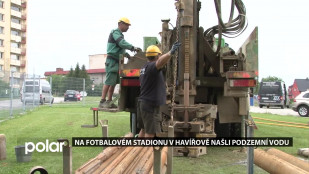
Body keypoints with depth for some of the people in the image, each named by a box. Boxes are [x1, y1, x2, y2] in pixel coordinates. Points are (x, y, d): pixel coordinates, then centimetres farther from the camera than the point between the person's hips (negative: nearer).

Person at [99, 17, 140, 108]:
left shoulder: (119, 34, 22)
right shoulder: (115, 32, -9)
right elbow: (122, 43, -26)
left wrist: (127, 55, 13)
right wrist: (133, 48, -34)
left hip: (117, 62, 10)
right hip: (112, 60, -10)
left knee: (113, 82, 9)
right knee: (109, 82, -13)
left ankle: (109, 101, 12)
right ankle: (102, 102, -13)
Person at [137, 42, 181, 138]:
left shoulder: (144, 68, 15)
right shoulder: (151, 66, -16)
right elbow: (160, 62, -38)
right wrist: (171, 52, -54)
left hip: (142, 102, 10)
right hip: (150, 105, -10)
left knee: (144, 130, 20)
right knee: (150, 133, -5)